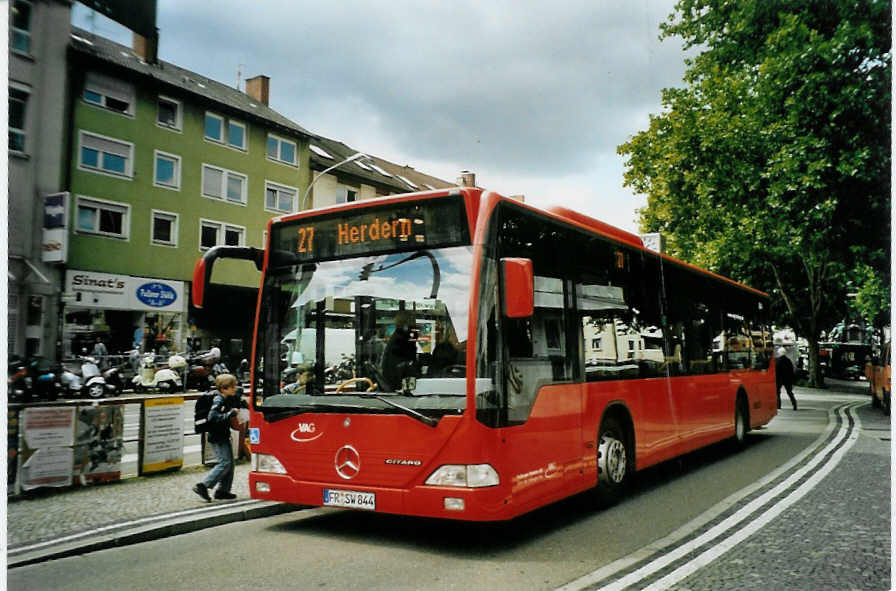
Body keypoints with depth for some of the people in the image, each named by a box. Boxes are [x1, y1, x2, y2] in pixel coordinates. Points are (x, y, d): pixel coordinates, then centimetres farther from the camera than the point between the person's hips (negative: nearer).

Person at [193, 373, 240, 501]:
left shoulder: (229, 399, 8)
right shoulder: (218, 401, -18)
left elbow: (236, 406, 25)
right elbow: (212, 417, -30)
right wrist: (230, 414, -30)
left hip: (224, 436, 9)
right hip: (217, 437, -9)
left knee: (230, 462, 11)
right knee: (225, 463, -11)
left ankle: (223, 491, 19)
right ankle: (202, 486, -5)